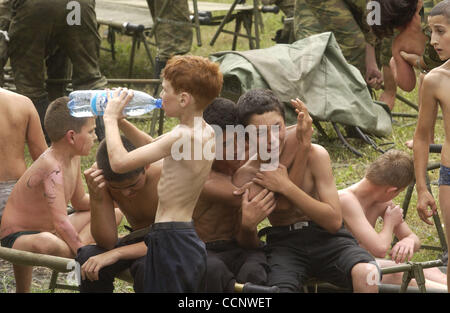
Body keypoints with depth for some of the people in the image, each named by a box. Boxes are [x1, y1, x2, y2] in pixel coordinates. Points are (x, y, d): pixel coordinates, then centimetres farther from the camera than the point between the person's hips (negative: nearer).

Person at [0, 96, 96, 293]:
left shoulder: (72, 159, 3)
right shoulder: (53, 168, -26)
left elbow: (79, 202, 19)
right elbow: (61, 222, -35)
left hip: (48, 232, 11)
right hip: (16, 239, -11)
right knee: (45, 242, -47)